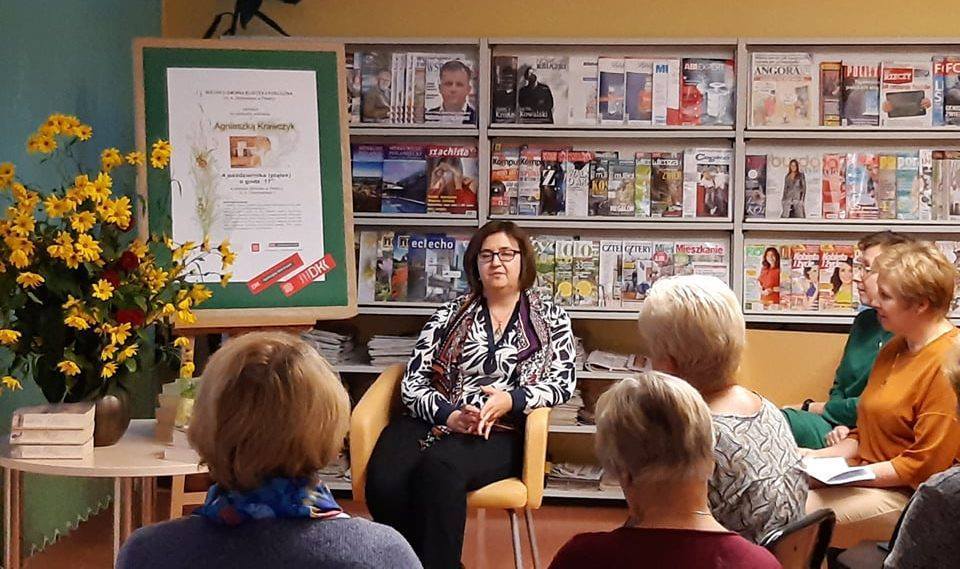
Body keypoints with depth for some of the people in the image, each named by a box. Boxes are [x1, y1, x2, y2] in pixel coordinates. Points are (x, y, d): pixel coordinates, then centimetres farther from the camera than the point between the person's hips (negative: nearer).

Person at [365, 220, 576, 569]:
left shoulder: (550, 318, 14)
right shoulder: (449, 316, 16)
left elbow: (563, 381, 2)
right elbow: (414, 380, 7)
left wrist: (509, 400, -16)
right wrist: (448, 415, -13)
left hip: (500, 432, -2)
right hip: (435, 420, 2)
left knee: (438, 468, -37)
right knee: (385, 479, -32)